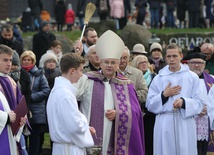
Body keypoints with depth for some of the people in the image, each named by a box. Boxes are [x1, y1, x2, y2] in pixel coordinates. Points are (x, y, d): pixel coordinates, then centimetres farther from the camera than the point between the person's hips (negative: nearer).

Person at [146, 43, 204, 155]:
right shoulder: (158, 78, 8)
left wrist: (184, 102, -16)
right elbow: (149, 104, 7)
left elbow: (199, 103, 1)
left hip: (185, 125, -1)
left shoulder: (192, 77, 5)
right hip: (164, 125, 1)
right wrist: (164, 95, -7)